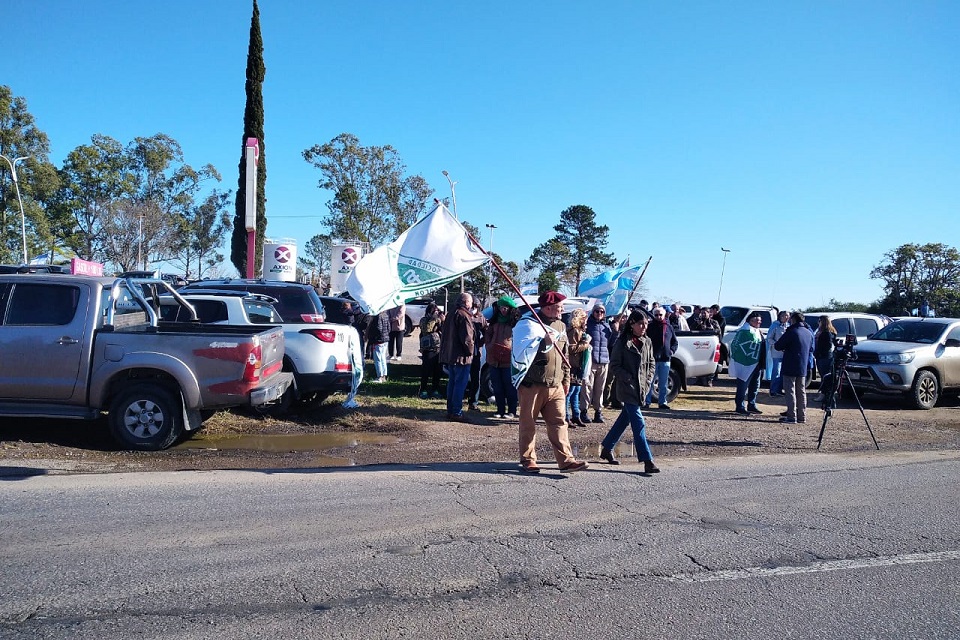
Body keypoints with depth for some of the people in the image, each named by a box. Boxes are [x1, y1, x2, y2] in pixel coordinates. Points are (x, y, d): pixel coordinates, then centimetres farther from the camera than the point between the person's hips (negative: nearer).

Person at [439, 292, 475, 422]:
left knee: (452, 383, 15)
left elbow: (444, 335, 20)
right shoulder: (464, 316, -16)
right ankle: (456, 413, -5)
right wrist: (470, 351, -9)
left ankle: (450, 410, 21)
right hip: (461, 357, -9)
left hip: (450, 356, 9)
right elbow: (467, 338, -22)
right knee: (460, 384, -5)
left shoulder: (451, 316, 14)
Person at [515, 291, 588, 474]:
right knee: (528, 424, 5)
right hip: (532, 384, -6)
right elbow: (522, 352, -18)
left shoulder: (560, 326, 14)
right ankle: (528, 460, 16)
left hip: (555, 385, 6)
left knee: (559, 423, 2)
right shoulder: (529, 323, -9)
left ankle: (566, 460, 2)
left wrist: (566, 379, 21)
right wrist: (545, 342, -22)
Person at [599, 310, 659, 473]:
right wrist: (629, 379, -14)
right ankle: (647, 461, -9)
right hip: (627, 389, -7)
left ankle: (607, 448, 32)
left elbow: (652, 363, 18)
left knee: (624, 419, 16)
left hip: (642, 389, 7)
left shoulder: (647, 342, 9)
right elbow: (614, 366, -8)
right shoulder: (622, 342, -9)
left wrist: (648, 380, 5)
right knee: (638, 424, -10)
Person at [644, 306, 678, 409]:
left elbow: (675, 342, 18)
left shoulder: (668, 327, 10)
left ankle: (662, 402, 17)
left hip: (665, 359, 4)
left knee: (663, 383, 9)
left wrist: (672, 350, 2)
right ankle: (646, 401, 6)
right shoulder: (650, 327, -1)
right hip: (652, 359, -4)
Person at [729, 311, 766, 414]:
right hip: (746, 364, -9)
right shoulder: (745, 331, -13)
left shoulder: (758, 332, 17)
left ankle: (752, 405, 26)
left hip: (756, 364, 9)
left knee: (755, 385, 15)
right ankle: (740, 407, 1)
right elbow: (736, 344, -16)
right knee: (743, 385, -4)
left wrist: (762, 364, 20)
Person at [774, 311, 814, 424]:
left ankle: (792, 417, -5)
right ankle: (802, 416, 17)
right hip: (803, 368, 7)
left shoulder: (792, 332, -16)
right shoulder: (809, 333, 8)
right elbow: (811, 349, 20)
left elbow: (777, 346, -12)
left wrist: (784, 348, 10)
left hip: (790, 368, -7)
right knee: (801, 392, 14)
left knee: (790, 391, -3)